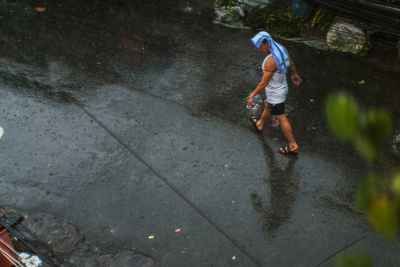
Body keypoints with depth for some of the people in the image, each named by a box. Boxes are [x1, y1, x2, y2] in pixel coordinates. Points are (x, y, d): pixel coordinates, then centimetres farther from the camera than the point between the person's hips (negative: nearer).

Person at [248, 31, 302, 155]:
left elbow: (263, 83, -28)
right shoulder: (281, 49, -8)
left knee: (281, 119, 7)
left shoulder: (270, 61, -35)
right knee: (267, 106, 33)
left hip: (275, 93, -9)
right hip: (281, 87, 9)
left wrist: (252, 95, -15)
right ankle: (260, 124, 61)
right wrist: (294, 74, 30)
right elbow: (291, 63, 11)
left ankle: (293, 144, 22)